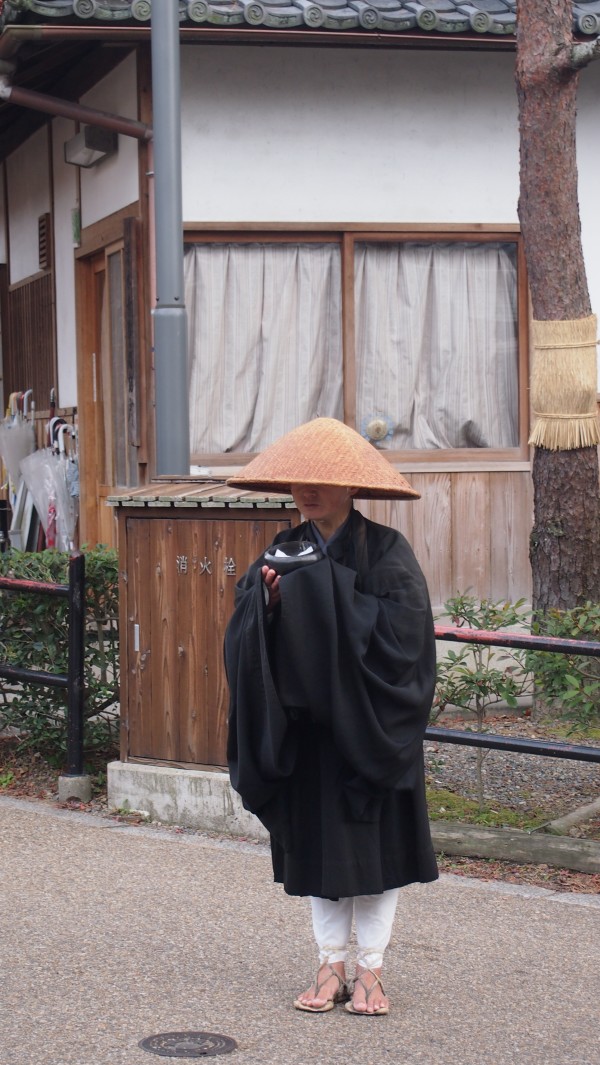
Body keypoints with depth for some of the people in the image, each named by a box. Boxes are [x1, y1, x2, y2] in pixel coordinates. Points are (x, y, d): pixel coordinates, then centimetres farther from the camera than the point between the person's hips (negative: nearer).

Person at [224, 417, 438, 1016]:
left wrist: (324, 589, -21)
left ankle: (370, 970, 12)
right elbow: (245, 636, 1)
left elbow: (399, 631, -18)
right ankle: (331, 967, 17)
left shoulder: (385, 552, -6)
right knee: (317, 845, 8)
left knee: (374, 844, 2)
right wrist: (268, 597, -20)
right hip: (305, 726, 4)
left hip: (369, 724, -3)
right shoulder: (284, 552, 6)